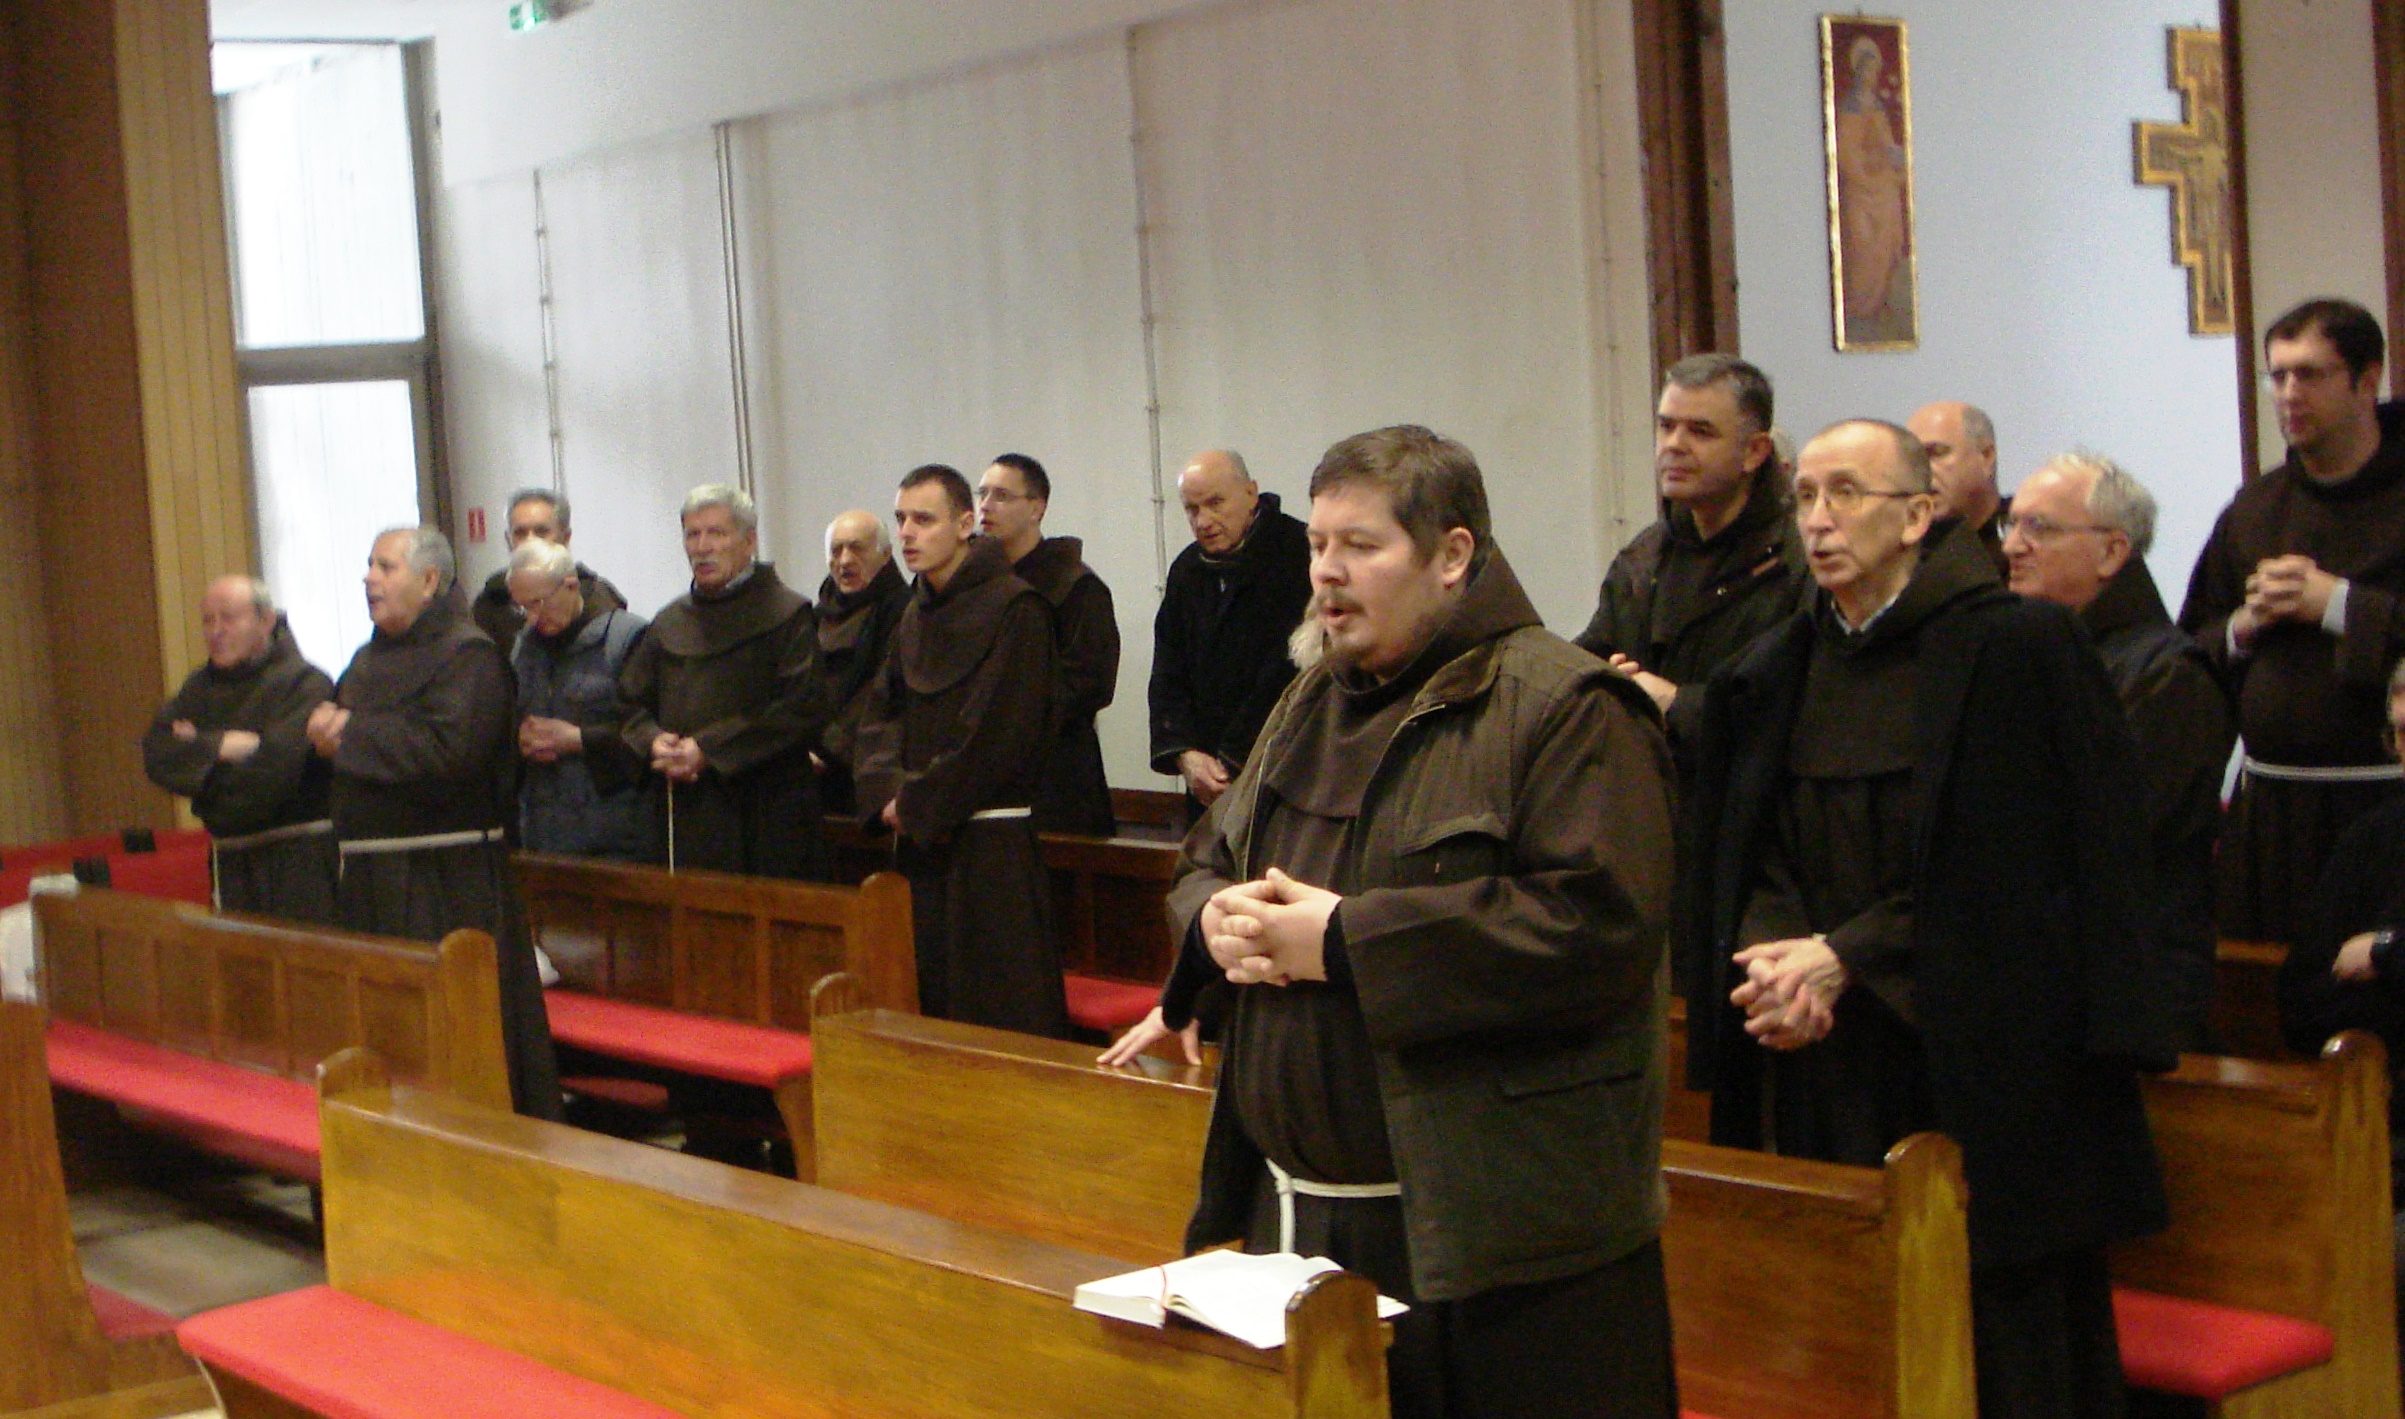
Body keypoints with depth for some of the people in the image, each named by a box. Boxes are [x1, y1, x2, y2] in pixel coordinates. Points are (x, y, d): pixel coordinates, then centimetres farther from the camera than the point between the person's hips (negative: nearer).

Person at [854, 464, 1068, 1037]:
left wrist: (917, 805, -12)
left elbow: (999, 731, -17)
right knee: (931, 998, 9)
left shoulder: (1015, 608, -11)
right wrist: (888, 789, -4)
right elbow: (883, 710, 15)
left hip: (990, 843, -7)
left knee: (1001, 1010, -5)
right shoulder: (916, 612, 14)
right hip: (920, 838, 7)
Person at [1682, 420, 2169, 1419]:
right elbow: (1742, 866, 10)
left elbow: (2006, 872, -10)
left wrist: (1843, 958, -13)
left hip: (1972, 1071, -4)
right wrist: (1776, 960, -11)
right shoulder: (1773, 677, 11)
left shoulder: (2014, 649, -5)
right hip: (1817, 1079, 4)